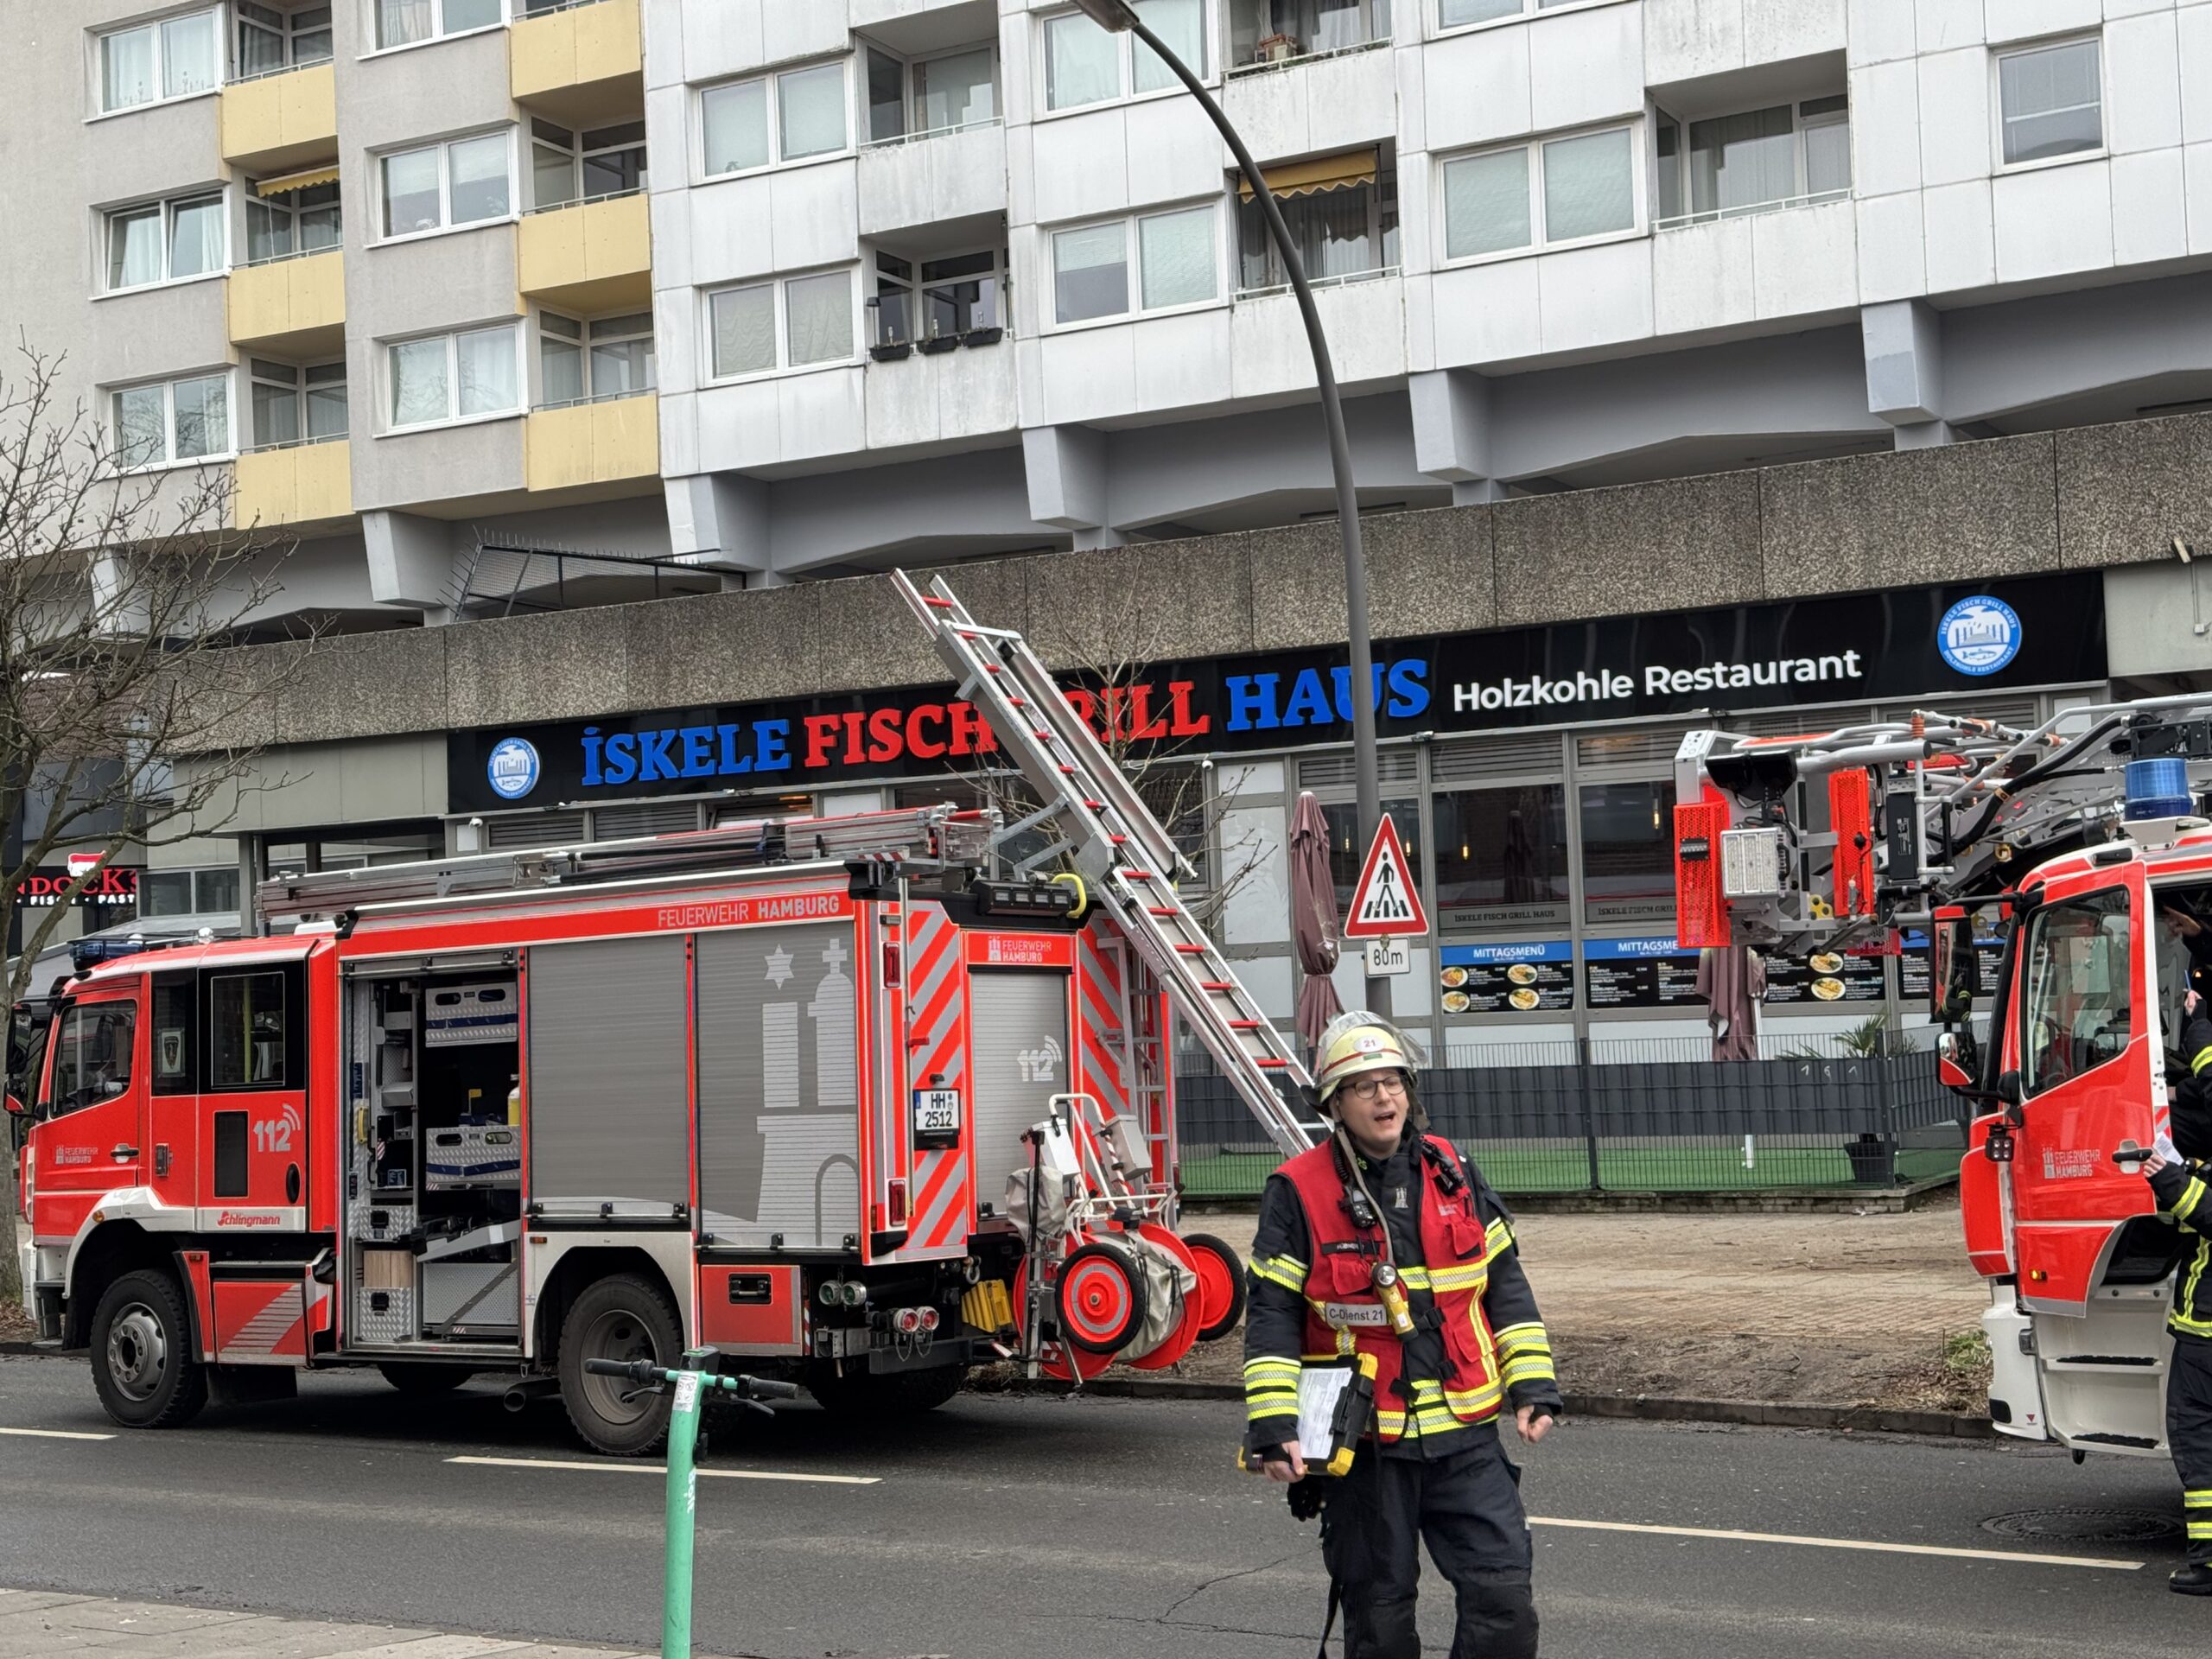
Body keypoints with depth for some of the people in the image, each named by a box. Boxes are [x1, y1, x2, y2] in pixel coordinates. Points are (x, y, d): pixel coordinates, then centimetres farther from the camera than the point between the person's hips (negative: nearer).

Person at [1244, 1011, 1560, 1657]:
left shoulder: (1453, 1173, 5)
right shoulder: (1299, 1192, -7)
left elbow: (1506, 1285, 11)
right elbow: (1272, 1315, -7)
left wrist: (1533, 1384, 4)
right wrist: (1272, 1425, -15)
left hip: (1465, 1439, 3)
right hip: (1363, 1446, -3)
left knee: (1505, 1602, -4)